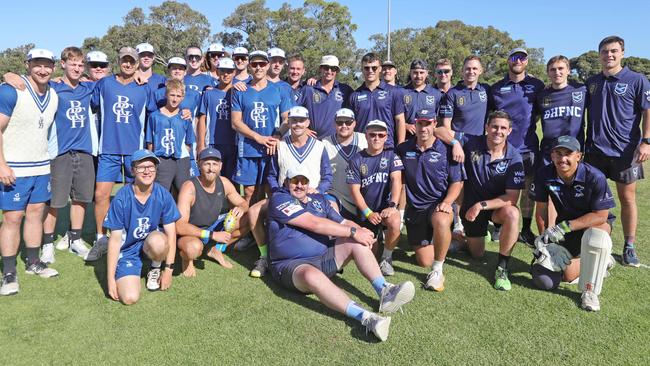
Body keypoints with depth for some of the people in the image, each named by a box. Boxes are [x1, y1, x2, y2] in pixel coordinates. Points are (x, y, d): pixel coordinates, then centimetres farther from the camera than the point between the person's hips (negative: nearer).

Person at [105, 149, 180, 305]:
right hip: (127, 250, -2)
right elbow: (115, 239, -13)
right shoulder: (121, 198, -18)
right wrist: (111, 279, -12)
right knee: (130, 298, -23)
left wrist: (169, 269, -12)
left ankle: (155, 268, 0)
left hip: (152, 241, 2)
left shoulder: (163, 195, -14)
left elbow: (171, 233, -9)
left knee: (157, 241, -36)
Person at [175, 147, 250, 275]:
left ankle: (216, 249, 10)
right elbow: (180, 227, -31)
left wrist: (241, 209, -24)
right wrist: (213, 235, -34)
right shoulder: (189, 188, -27)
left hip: (213, 226, 6)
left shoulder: (224, 183, -10)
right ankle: (187, 259, 0)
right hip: (190, 233, -6)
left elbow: (244, 203, 3)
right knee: (194, 247, -40)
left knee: (248, 219, -6)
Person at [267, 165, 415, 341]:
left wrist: (360, 230, -10)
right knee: (312, 274, -39)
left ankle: (384, 292, -26)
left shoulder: (318, 200, 17)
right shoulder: (279, 199, -7)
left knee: (357, 242, -11)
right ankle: (365, 317, -53)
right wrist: (353, 232, -17)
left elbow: (343, 223, 15)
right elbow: (314, 224, -17)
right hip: (292, 264, -7)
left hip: (323, 258, 7)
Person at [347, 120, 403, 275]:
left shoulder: (391, 155, 1)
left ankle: (386, 258, -10)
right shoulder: (356, 160, -1)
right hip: (365, 211, 1)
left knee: (395, 222, -35)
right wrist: (369, 213, -13)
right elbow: (355, 190, -4)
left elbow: (396, 180, -12)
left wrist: (392, 205, -26)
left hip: (386, 206, -1)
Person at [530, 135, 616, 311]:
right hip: (564, 226, 4)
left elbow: (601, 216, -23)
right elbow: (542, 207, -3)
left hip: (595, 222, -3)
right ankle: (601, 260, 20)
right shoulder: (544, 175, -16)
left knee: (596, 236, -43)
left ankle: (590, 291, -18)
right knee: (545, 280, -5)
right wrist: (546, 233, -5)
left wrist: (565, 227, -29)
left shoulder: (595, 177, -25)